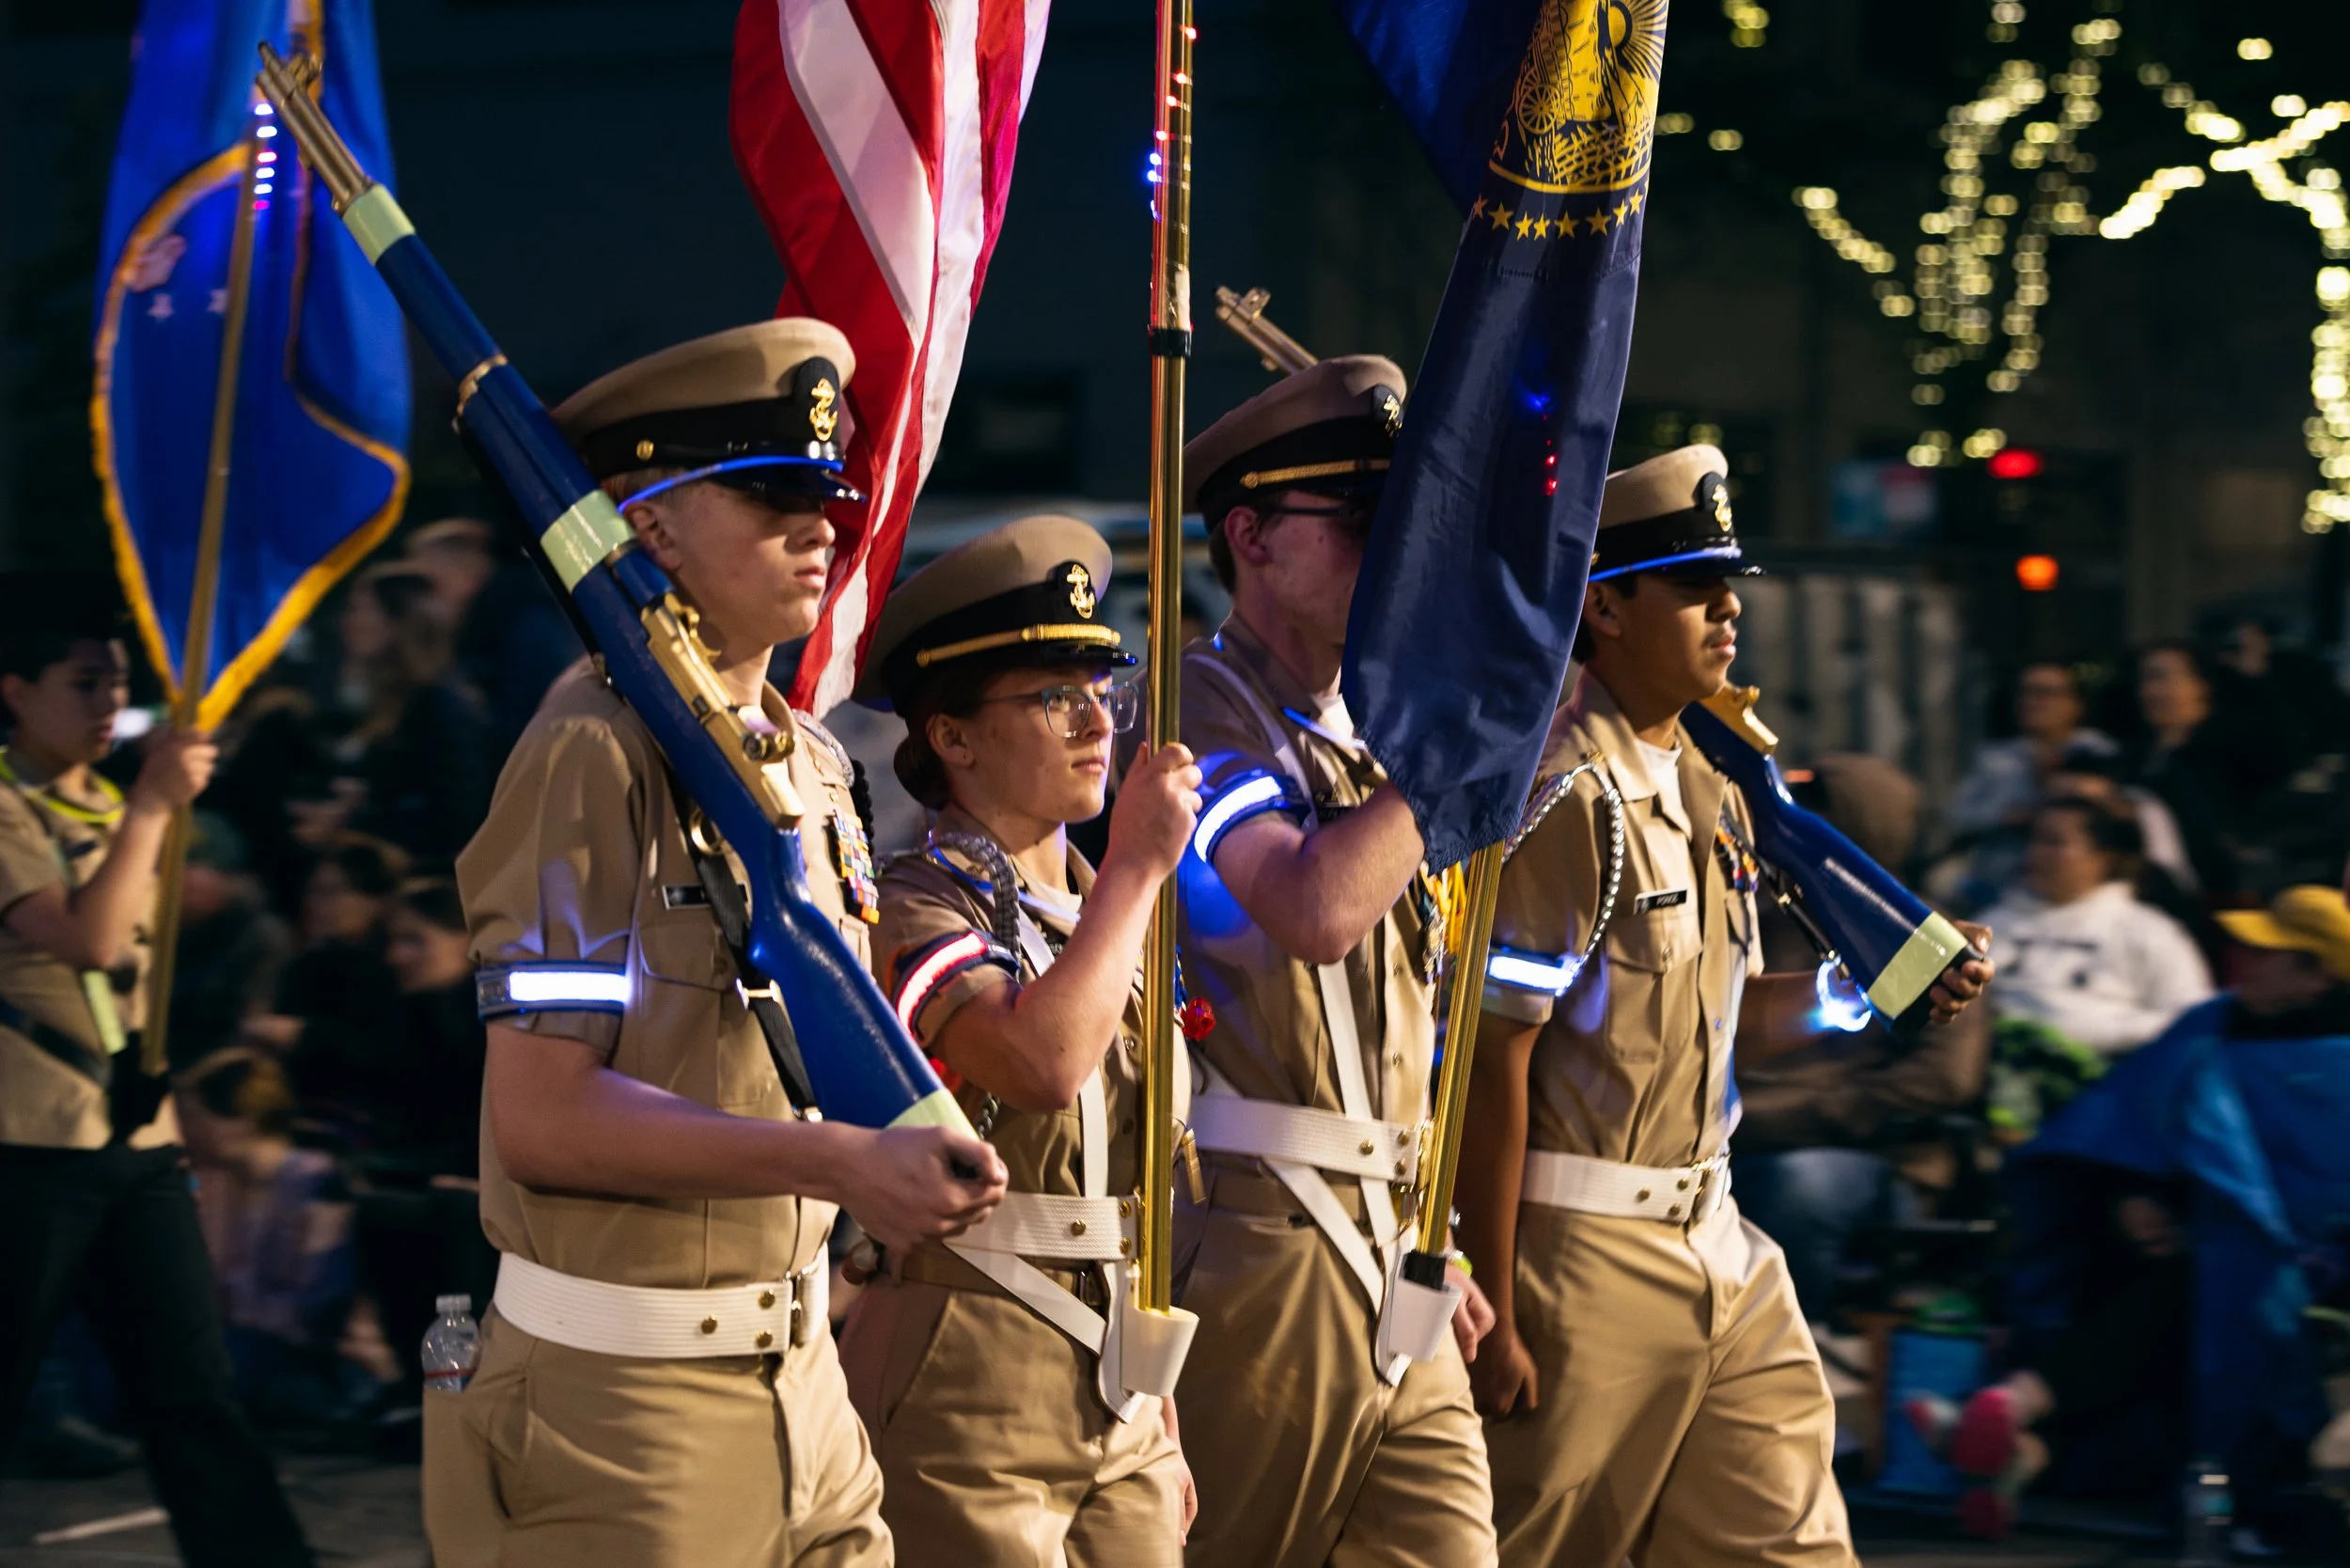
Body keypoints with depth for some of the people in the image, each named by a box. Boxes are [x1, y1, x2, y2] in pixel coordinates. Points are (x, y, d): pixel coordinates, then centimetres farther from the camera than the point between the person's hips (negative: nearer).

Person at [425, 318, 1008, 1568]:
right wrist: (840, 1161, -24)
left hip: (798, 1386, 8)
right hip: (622, 1407, -8)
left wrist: (913, 1164, 4)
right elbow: (541, 1114, -20)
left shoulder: (815, 769, 12)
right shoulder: (594, 754, -13)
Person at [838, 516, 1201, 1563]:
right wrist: (1136, 869, -17)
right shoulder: (916, 908, -9)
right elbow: (1042, 1064, -29)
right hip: (966, 1398, -7)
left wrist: (1163, 1420, 20)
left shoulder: (1100, 919, 16)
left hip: (1119, 1403, 7)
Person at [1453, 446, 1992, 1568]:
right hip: (1584, 1254, -9)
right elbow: (1493, 1063, -18)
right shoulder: (1567, 798, -15)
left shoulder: (1711, 792, 12)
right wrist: (1493, 1317, -20)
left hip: (1716, 1243, 9)